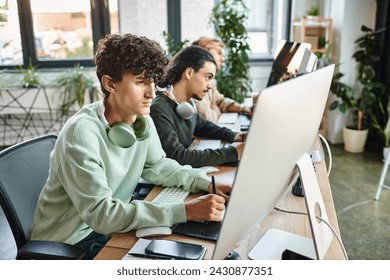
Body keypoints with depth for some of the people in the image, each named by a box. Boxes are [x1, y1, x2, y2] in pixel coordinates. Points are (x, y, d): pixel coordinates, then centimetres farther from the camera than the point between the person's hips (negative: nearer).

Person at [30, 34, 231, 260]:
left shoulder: (143, 121, -5)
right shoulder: (82, 133, -29)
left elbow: (157, 166, 9)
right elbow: (100, 214, -32)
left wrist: (208, 184, -7)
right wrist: (184, 211, -36)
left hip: (111, 225, 7)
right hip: (72, 241, -7)